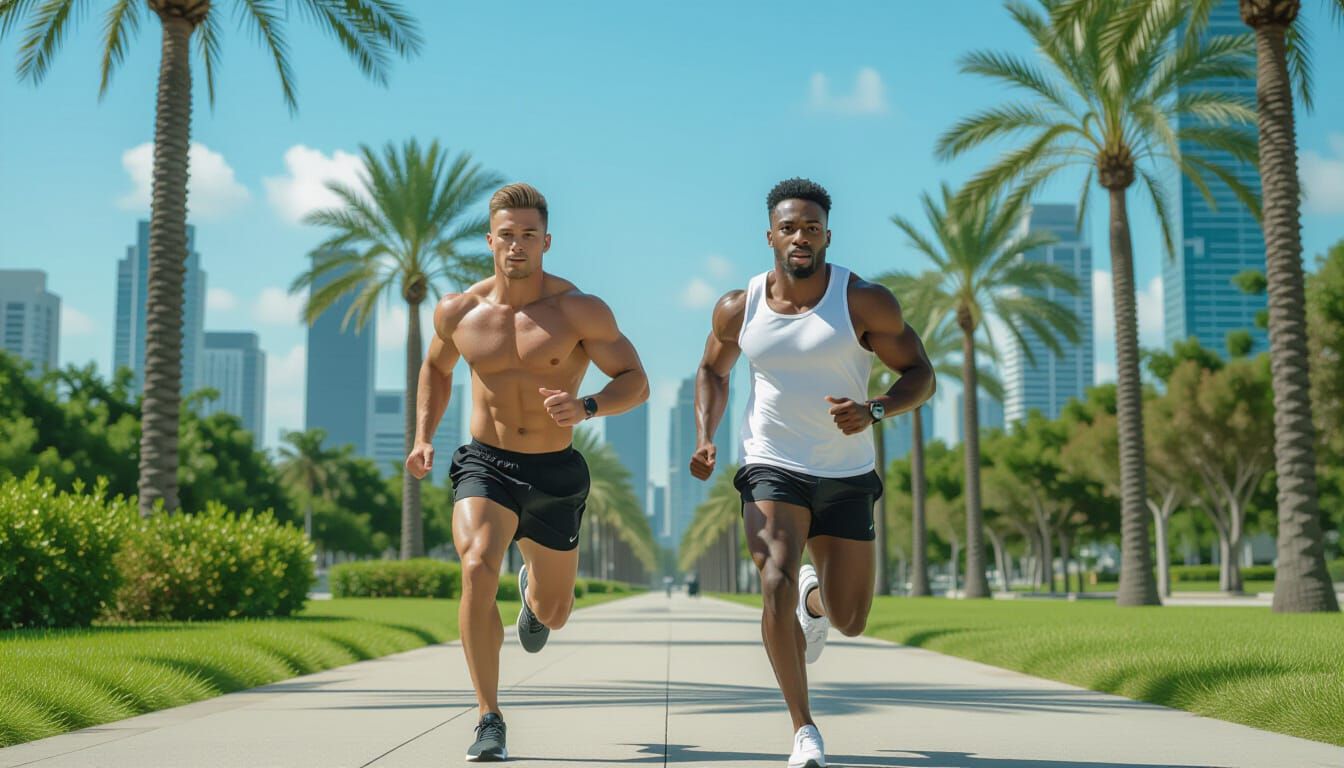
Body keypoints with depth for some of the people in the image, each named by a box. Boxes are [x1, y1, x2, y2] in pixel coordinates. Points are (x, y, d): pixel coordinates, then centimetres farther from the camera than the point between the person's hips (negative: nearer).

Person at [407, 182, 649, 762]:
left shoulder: (580, 310, -13)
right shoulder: (457, 312, -4)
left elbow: (636, 383, -10)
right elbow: (437, 367, 17)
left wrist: (586, 407, -31)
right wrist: (423, 437, 3)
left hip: (554, 475, 0)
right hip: (484, 465, 0)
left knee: (554, 615, 14)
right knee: (478, 570, -29)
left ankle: (533, 589, 56)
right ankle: (489, 720, -16)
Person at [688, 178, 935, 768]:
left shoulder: (864, 302, -9)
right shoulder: (739, 308, -2)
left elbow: (921, 376, -5)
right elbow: (713, 370, 16)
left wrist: (874, 411, -25)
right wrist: (704, 438, -1)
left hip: (847, 478, 0)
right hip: (773, 470, 0)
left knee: (850, 623, 6)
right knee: (776, 587, -23)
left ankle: (814, 598, 45)